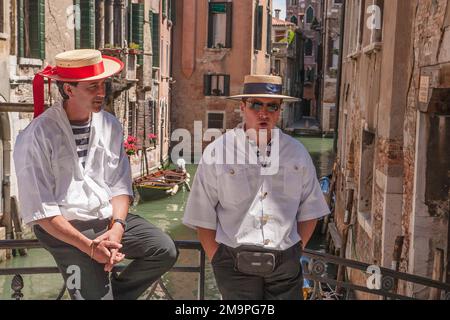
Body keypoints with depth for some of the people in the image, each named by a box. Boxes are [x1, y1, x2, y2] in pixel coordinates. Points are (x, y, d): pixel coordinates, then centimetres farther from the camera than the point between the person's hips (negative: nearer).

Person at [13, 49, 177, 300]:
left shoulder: (110, 125, 3)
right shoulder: (37, 137, -13)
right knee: (95, 294, -14)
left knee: (165, 250, -10)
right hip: (65, 229, -5)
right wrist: (90, 246, -19)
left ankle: (116, 291, 10)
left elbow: (120, 185, 4)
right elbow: (40, 210, -14)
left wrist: (117, 227, -13)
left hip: (110, 217, 5)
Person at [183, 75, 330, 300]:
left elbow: (309, 210, 11)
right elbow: (202, 218, -1)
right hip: (235, 264, -2)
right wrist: (217, 261, -3)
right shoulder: (217, 153, -5)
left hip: (285, 265, 3)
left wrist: (296, 251, 5)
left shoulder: (297, 153, 4)